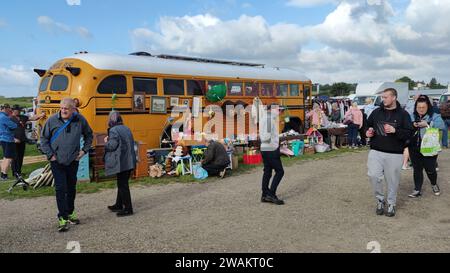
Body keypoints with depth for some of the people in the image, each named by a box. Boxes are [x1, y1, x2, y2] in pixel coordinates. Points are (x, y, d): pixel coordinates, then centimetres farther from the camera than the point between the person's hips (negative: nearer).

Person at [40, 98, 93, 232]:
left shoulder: (80, 120, -4)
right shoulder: (52, 120, -9)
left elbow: (89, 135, 13)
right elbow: (43, 138, 1)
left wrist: (84, 150, 3)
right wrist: (50, 154, -6)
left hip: (73, 161, 3)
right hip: (57, 161, -2)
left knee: (71, 187, 14)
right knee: (60, 188, -5)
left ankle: (70, 213, 30)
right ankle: (62, 218, 2)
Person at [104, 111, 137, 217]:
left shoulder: (113, 130, -13)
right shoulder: (126, 129, 13)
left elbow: (112, 146, -18)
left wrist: (106, 141, 2)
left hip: (121, 162, -8)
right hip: (129, 161, 8)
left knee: (122, 184, -1)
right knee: (122, 183, 18)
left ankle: (128, 208, 2)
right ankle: (119, 205, 30)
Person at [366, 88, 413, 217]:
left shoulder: (403, 114, 0)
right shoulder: (376, 112, 8)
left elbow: (409, 133, -5)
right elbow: (368, 125, 21)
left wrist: (395, 131, -21)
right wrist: (368, 132, -1)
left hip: (395, 154, -2)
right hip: (376, 151, 2)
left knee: (392, 180, 5)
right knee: (373, 175, -11)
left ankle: (391, 203, 25)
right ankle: (380, 199, 12)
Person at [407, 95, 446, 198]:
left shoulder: (434, 116, -3)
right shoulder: (412, 116, 8)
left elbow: (442, 125, -20)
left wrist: (428, 124, -27)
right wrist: (412, 125, -19)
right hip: (414, 149, 3)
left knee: (430, 170, 6)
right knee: (417, 170, 12)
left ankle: (434, 184, 36)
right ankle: (417, 190, 23)